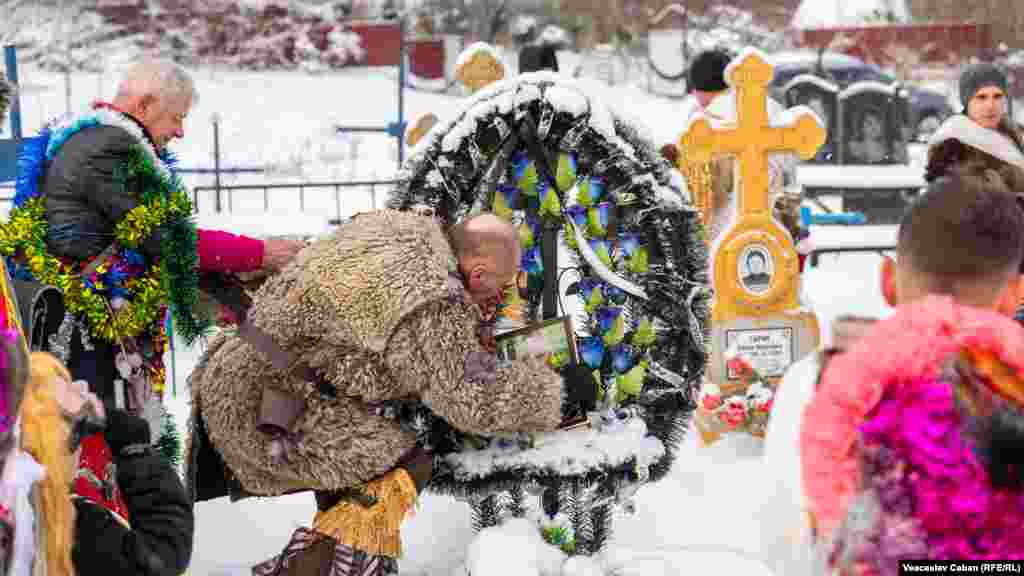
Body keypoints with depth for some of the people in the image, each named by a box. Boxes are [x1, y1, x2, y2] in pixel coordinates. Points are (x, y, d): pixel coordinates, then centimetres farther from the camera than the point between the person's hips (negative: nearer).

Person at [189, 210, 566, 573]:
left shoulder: (388, 225, 5)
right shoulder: (435, 310, -20)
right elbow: (475, 403, -13)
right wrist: (555, 388, 1)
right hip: (262, 415, -9)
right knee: (400, 464, -6)